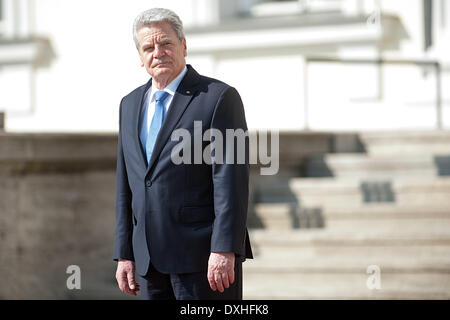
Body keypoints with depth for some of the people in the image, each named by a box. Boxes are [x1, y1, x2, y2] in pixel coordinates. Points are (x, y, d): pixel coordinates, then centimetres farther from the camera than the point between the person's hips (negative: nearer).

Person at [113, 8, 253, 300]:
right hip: (150, 262, 6)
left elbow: (231, 182, -11)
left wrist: (224, 251, -18)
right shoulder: (130, 104, 17)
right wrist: (124, 254, 12)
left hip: (203, 256, -6)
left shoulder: (219, 97, -4)